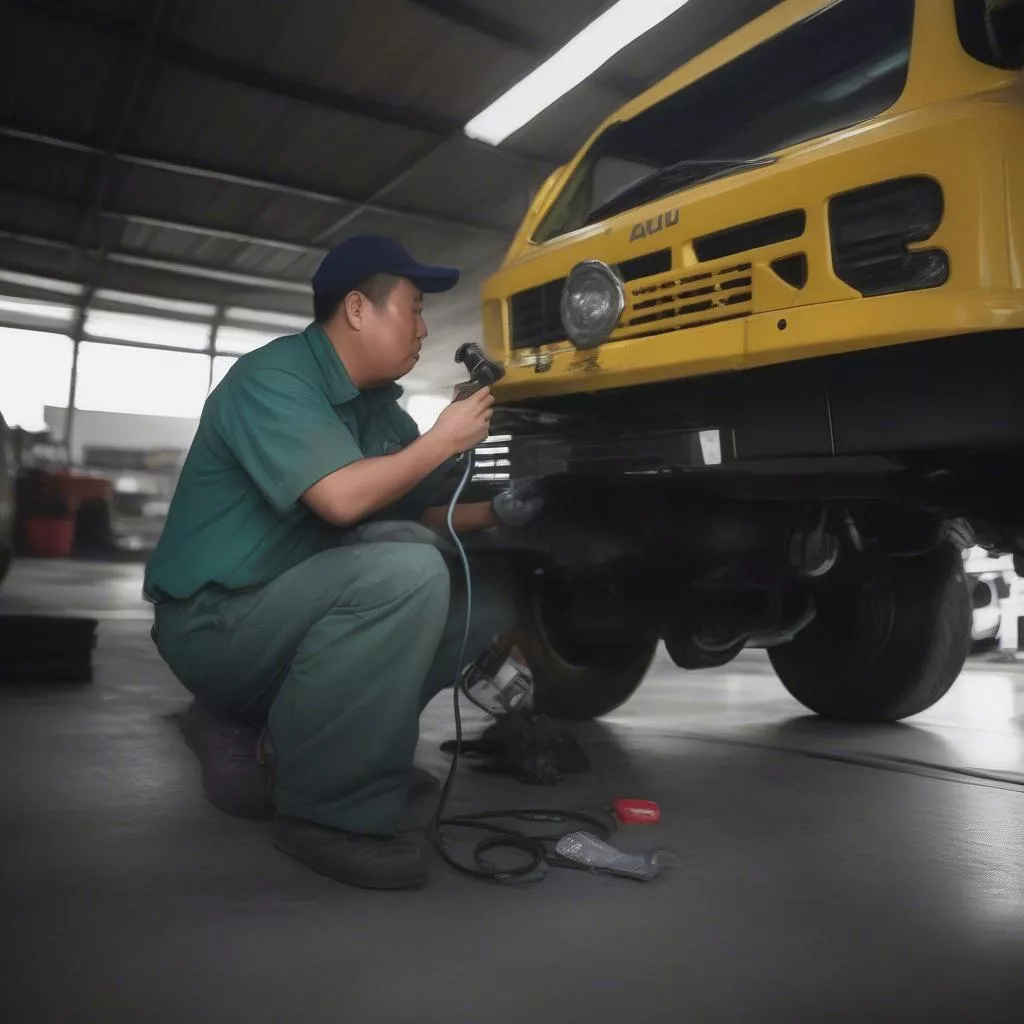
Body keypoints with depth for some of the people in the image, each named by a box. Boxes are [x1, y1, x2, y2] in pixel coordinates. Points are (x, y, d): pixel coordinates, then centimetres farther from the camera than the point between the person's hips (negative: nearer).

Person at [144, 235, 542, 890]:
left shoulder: (378, 406, 10)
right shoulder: (273, 377, -16)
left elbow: (426, 514, 16)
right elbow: (340, 499, -28)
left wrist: (494, 511, -2)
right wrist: (442, 440, -16)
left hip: (296, 609, 9)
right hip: (216, 622, -9)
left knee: (488, 595, 2)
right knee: (403, 569, -33)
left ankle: (256, 723, 1)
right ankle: (328, 814, -20)